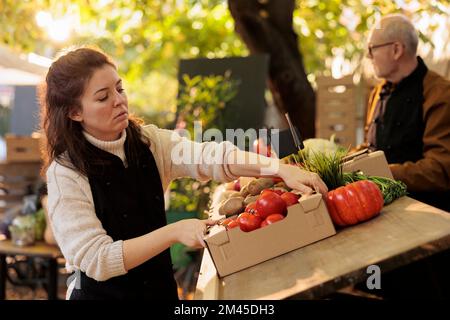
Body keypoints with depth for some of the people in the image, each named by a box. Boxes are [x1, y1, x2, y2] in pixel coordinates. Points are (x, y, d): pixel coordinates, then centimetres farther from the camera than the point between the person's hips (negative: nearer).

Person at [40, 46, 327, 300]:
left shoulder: (148, 141, -3)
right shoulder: (66, 173, -17)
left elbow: (210, 156, -19)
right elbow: (95, 259, -22)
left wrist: (282, 170, -33)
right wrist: (174, 233, -30)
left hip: (161, 287, 5)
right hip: (102, 292, -4)